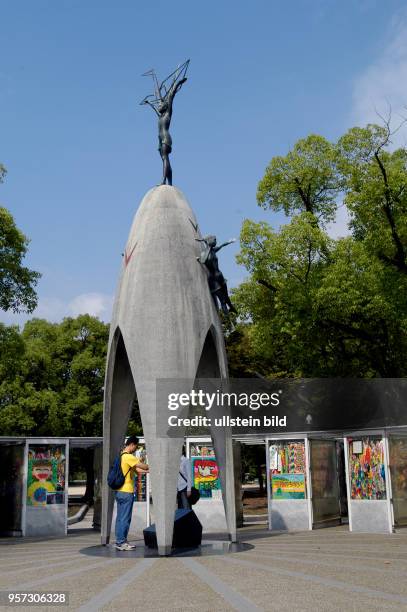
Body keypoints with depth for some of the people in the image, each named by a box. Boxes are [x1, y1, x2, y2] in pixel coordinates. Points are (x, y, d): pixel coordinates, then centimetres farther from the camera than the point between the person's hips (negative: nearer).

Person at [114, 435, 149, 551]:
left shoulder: (121, 456, 14)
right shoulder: (129, 457, -16)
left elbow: (136, 469, 16)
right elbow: (144, 466, -12)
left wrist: (149, 471, 13)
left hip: (119, 491, 10)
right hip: (126, 492, -10)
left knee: (120, 517, 13)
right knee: (125, 518, -3)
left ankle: (119, 541, 18)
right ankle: (121, 542, 1)